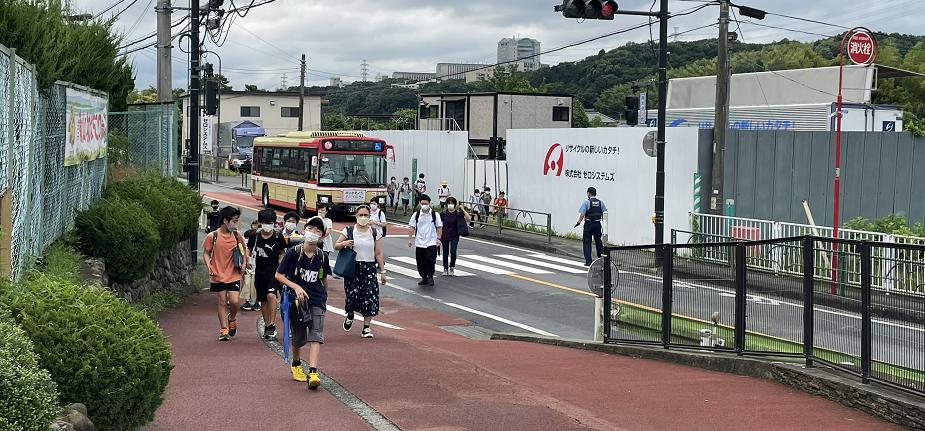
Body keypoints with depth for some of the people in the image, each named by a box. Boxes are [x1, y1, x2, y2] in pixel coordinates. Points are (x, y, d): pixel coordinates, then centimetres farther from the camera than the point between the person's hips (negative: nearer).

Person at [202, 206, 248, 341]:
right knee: (222, 302, 5)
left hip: (234, 275, 1)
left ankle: (232, 319, 24)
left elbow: (243, 248, 17)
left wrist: (244, 262, 4)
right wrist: (209, 265, -14)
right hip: (218, 275, -1)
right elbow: (206, 253, 2)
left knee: (234, 301, -7)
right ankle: (224, 329, 14)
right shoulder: (212, 236, -9)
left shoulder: (237, 235, -1)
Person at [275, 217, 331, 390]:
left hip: (317, 300, 1)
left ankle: (313, 372, -21)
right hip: (297, 300, -1)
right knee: (298, 337, 10)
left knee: (316, 335, -14)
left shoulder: (321, 257, 1)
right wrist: (296, 287, -17)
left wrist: (324, 295, 18)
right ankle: (296, 364, 38)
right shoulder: (293, 253, -8)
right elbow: (279, 275, -6)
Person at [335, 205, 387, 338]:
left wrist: (382, 271, 3)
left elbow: (378, 254, 7)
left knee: (370, 297, -7)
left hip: (369, 268, 1)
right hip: (353, 268, -1)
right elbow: (336, 246, 5)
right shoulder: (349, 231, 2)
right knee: (352, 295, -7)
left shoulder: (374, 232, 6)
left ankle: (366, 327, 2)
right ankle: (350, 315, 28)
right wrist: (344, 243, -17)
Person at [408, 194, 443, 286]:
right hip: (419, 243, 2)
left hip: (431, 243, -2)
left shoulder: (435, 215, 0)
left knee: (430, 261, -10)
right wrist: (410, 238, 3)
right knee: (420, 262, 6)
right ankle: (424, 278, 23)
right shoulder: (416, 215, 3)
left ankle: (430, 277, 9)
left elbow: (439, 227, 3)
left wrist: (438, 238, -6)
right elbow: (412, 227, 7)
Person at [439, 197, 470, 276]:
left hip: (454, 236, -1)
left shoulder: (458, 213, -6)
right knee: (445, 253, 8)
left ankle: (452, 267, 9)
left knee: (453, 252, -13)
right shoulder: (443, 213, -4)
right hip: (445, 236, 1)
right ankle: (445, 269, 23)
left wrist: (463, 210, -22)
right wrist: (439, 237, -1)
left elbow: (468, 219, -16)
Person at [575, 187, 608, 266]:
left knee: (587, 243, 3)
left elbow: (582, 214, -14)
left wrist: (578, 222, -5)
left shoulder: (586, 202, -8)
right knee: (598, 242, 16)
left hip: (588, 224, -4)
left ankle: (588, 261, 0)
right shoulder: (601, 202, 5)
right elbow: (604, 214, 5)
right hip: (598, 224, 4)